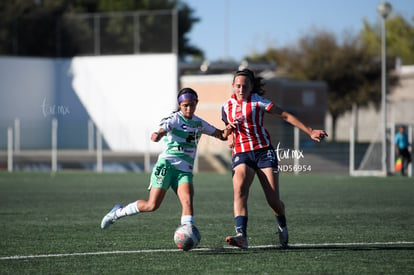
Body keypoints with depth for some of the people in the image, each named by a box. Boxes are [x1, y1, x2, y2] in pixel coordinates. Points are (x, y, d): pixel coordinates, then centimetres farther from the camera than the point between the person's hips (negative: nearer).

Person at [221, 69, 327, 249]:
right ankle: (241, 235, -39)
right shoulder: (226, 106, 11)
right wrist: (229, 134, 1)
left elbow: (285, 116, -2)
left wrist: (310, 132, -6)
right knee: (239, 191, -26)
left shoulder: (257, 101, -1)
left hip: (263, 151, -2)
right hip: (241, 155, 3)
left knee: (273, 200, -8)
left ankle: (282, 227, 25)